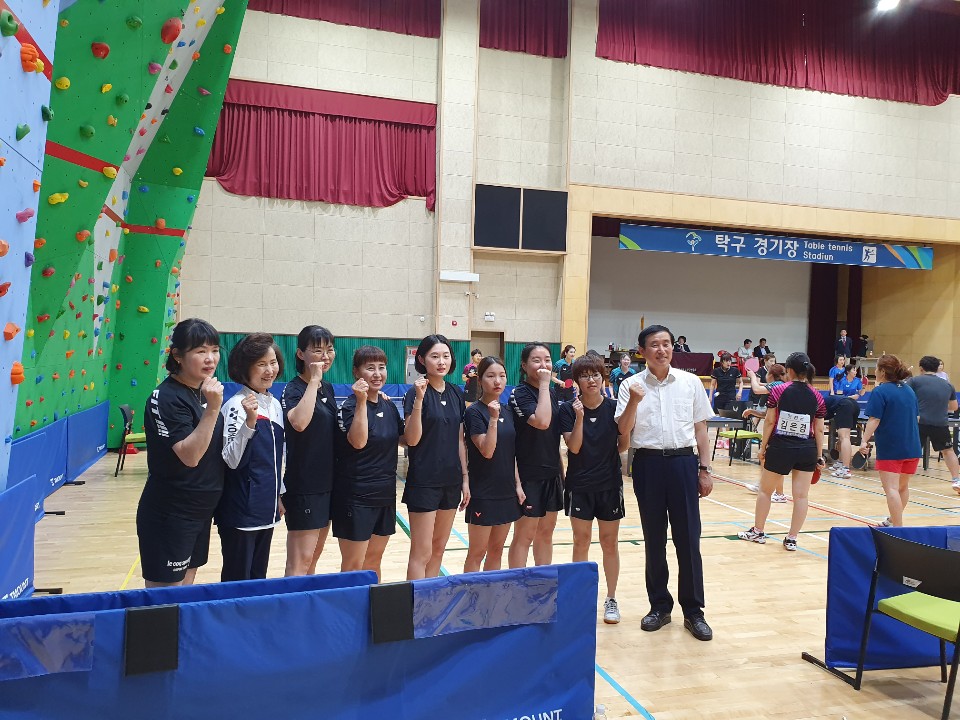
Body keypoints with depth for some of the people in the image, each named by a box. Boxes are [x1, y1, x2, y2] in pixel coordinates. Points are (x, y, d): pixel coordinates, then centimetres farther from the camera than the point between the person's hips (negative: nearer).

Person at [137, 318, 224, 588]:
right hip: (170, 515, -8)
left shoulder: (202, 391, 6)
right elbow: (190, 455, -28)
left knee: (187, 589, 19)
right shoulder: (168, 398, -19)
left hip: (200, 510, 8)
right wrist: (213, 408, -33)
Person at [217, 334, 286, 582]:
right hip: (241, 511, -7)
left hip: (266, 508, 7)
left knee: (259, 576, 17)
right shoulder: (236, 406, -14)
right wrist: (249, 421, -32)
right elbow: (232, 460, -21)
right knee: (237, 580, 4)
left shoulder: (275, 405, 8)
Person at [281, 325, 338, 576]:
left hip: (328, 483, 8)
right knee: (299, 562, -4)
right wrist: (313, 380, -25)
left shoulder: (328, 389, 10)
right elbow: (299, 422, -33)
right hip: (304, 486, -8)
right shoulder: (293, 389, -12)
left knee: (313, 559, 16)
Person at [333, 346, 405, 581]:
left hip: (385, 494, 6)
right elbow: (358, 441, -26)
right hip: (356, 497, -6)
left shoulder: (389, 405, 8)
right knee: (353, 566, 1)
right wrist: (362, 401, -29)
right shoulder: (350, 406, -12)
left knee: (374, 561, 17)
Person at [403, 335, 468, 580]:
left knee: (439, 548, 15)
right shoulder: (416, 392, -10)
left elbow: (459, 439, 11)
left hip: (450, 480, 6)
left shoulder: (456, 393, 7)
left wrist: (465, 477, 9)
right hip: (424, 481, -6)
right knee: (421, 552, -1)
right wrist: (419, 400, -26)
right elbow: (412, 440, -17)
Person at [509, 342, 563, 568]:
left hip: (552, 473, 7)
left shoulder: (552, 393, 9)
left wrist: (561, 471, 16)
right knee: (524, 536, 2)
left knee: (546, 533, 15)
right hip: (529, 475, -7)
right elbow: (542, 422, -30)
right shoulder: (520, 394, -12)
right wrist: (544, 384, -22)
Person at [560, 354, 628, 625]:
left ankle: (611, 599, 23)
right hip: (579, 484, 0)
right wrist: (579, 418, -24)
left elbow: (623, 446, 2)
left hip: (609, 483, 1)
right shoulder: (569, 410, -6)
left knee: (609, 542, 9)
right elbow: (574, 447, -13)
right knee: (581, 541, 9)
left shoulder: (614, 408, -4)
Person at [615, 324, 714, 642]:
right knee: (653, 539, 10)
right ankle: (659, 606, 24)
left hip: (683, 462, 0)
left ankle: (693, 611, 17)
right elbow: (624, 430, -3)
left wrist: (705, 469, 5)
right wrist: (634, 402, -18)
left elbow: (700, 428, 8)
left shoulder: (690, 382, 3)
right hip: (648, 463, 0)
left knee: (688, 539, 3)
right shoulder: (631, 385, 0)